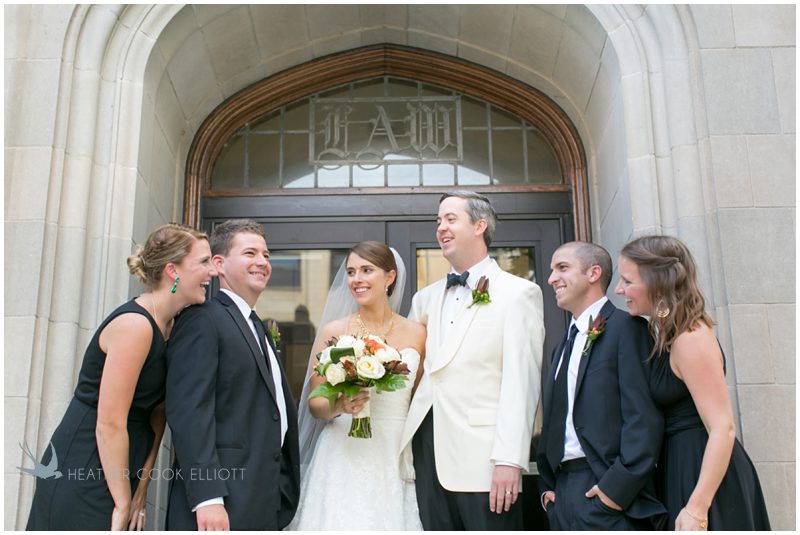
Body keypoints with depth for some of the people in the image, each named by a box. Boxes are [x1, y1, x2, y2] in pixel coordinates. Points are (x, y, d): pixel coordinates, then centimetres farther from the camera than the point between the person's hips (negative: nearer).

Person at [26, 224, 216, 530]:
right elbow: (109, 424, -22)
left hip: (116, 474, 8)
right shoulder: (135, 324, -21)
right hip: (82, 480, -8)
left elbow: (157, 409, 7)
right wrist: (123, 503, -14)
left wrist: (141, 485, 2)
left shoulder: (167, 326, 5)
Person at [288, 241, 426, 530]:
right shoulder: (334, 331, 0)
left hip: (396, 457, 1)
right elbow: (314, 403, 2)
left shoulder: (416, 333, 4)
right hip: (344, 455, -1)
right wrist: (338, 405, -18)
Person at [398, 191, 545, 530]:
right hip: (427, 452, 5)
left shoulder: (518, 292, -2)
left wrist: (510, 459, -17)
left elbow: (520, 382, -10)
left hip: (483, 457, -5)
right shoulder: (425, 298, 16)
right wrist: (405, 449, 6)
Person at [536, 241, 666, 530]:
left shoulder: (625, 327, -7)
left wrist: (618, 487, -19)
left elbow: (644, 417, -15)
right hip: (563, 495, 7)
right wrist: (548, 486, 9)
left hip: (608, 494, -7)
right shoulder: (564, 345, 18)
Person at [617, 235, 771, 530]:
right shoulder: (663, 335, 10)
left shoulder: (690, 339, -18)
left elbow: (723, 428, -23)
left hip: (704, 475, -9)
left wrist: (696, 509, -25)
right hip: (679, 470, 9)